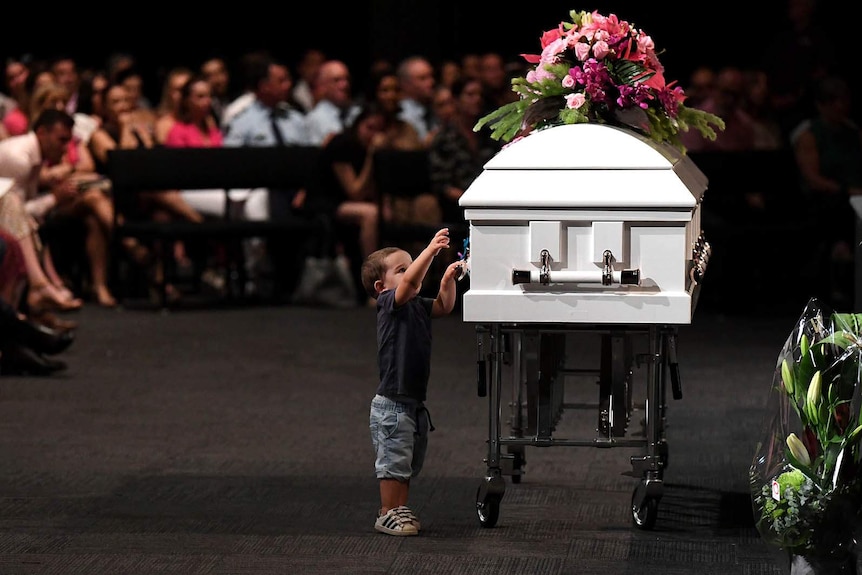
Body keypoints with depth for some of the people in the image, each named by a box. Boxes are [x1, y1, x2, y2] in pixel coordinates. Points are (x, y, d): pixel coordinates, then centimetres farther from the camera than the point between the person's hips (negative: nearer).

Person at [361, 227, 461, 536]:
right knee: (393, 461, -3)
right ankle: (387, 514, 5)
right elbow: (408, 282, -29)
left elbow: (444, 307, 8)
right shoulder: (389, 303, -13)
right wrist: (432, 249, -33)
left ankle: (399, 510, 26)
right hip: (392, 403, -9)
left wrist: (448, 279, -7)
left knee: (409, 463, 16)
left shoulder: (417, 306, 11)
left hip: (414, 403, 9)